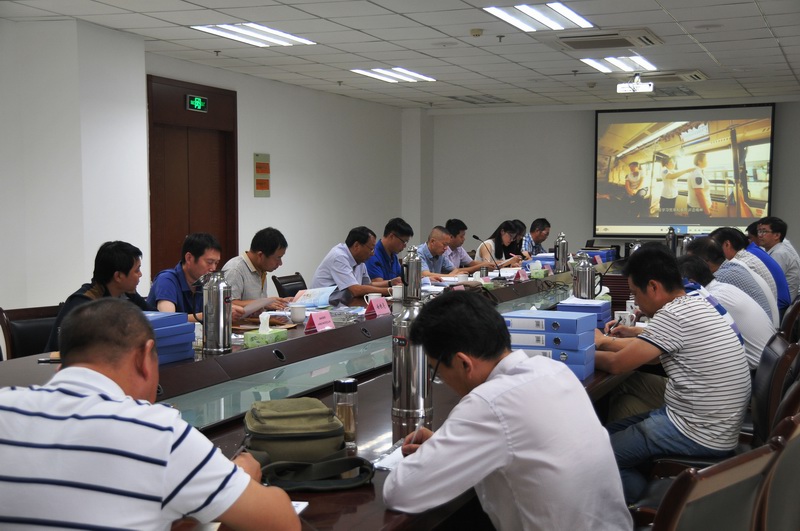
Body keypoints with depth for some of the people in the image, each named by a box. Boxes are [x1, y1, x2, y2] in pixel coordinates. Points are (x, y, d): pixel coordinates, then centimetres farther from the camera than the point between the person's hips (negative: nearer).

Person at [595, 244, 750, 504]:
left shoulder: (673, 316, -22)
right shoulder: (695, 305, 7)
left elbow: (617, 364, -15)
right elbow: (653, 351, 20)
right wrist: (605, 341, 20)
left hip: (699, 436, -10)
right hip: (711, 424, 10)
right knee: (611, 431, 18)